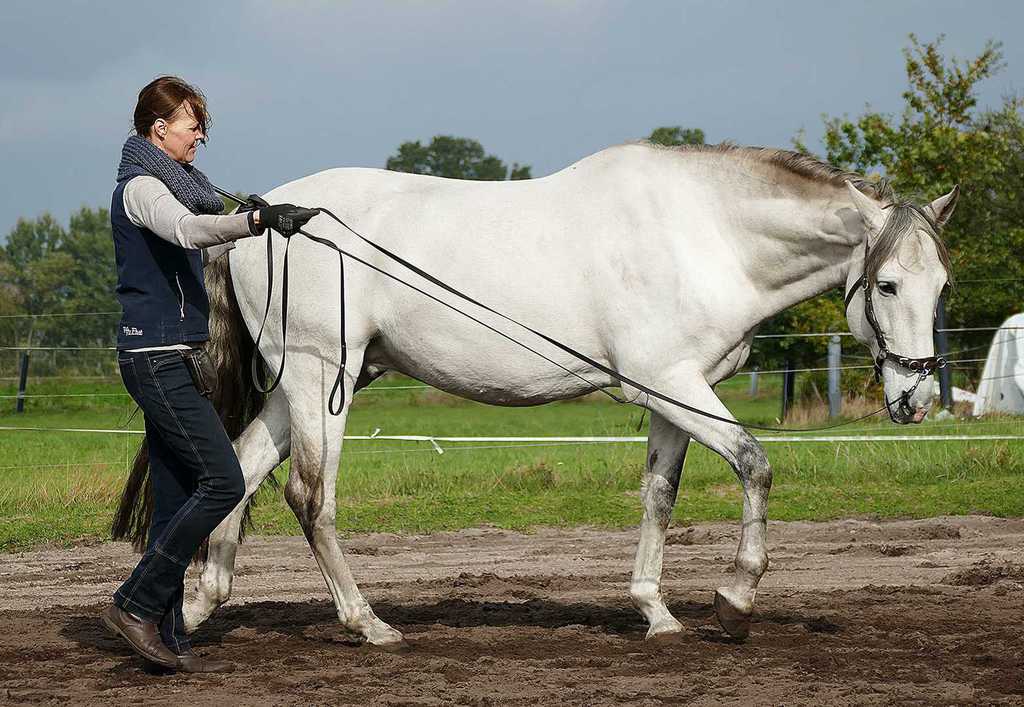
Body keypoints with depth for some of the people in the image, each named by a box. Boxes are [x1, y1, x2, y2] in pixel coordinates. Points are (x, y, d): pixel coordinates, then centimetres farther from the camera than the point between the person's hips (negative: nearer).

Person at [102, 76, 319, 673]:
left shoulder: (163, 183, 19)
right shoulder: (142, 186, -12)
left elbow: (193, 253, 33)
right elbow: (188, 230, -33)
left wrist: (245, 228, 31)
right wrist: (260, 219, -43)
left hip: (169, 360, 10)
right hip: (160, 358, -10)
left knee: (179, 500, 7)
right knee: (223, 482, -13)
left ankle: (168, 640, 8)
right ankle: (136, 604, -8)